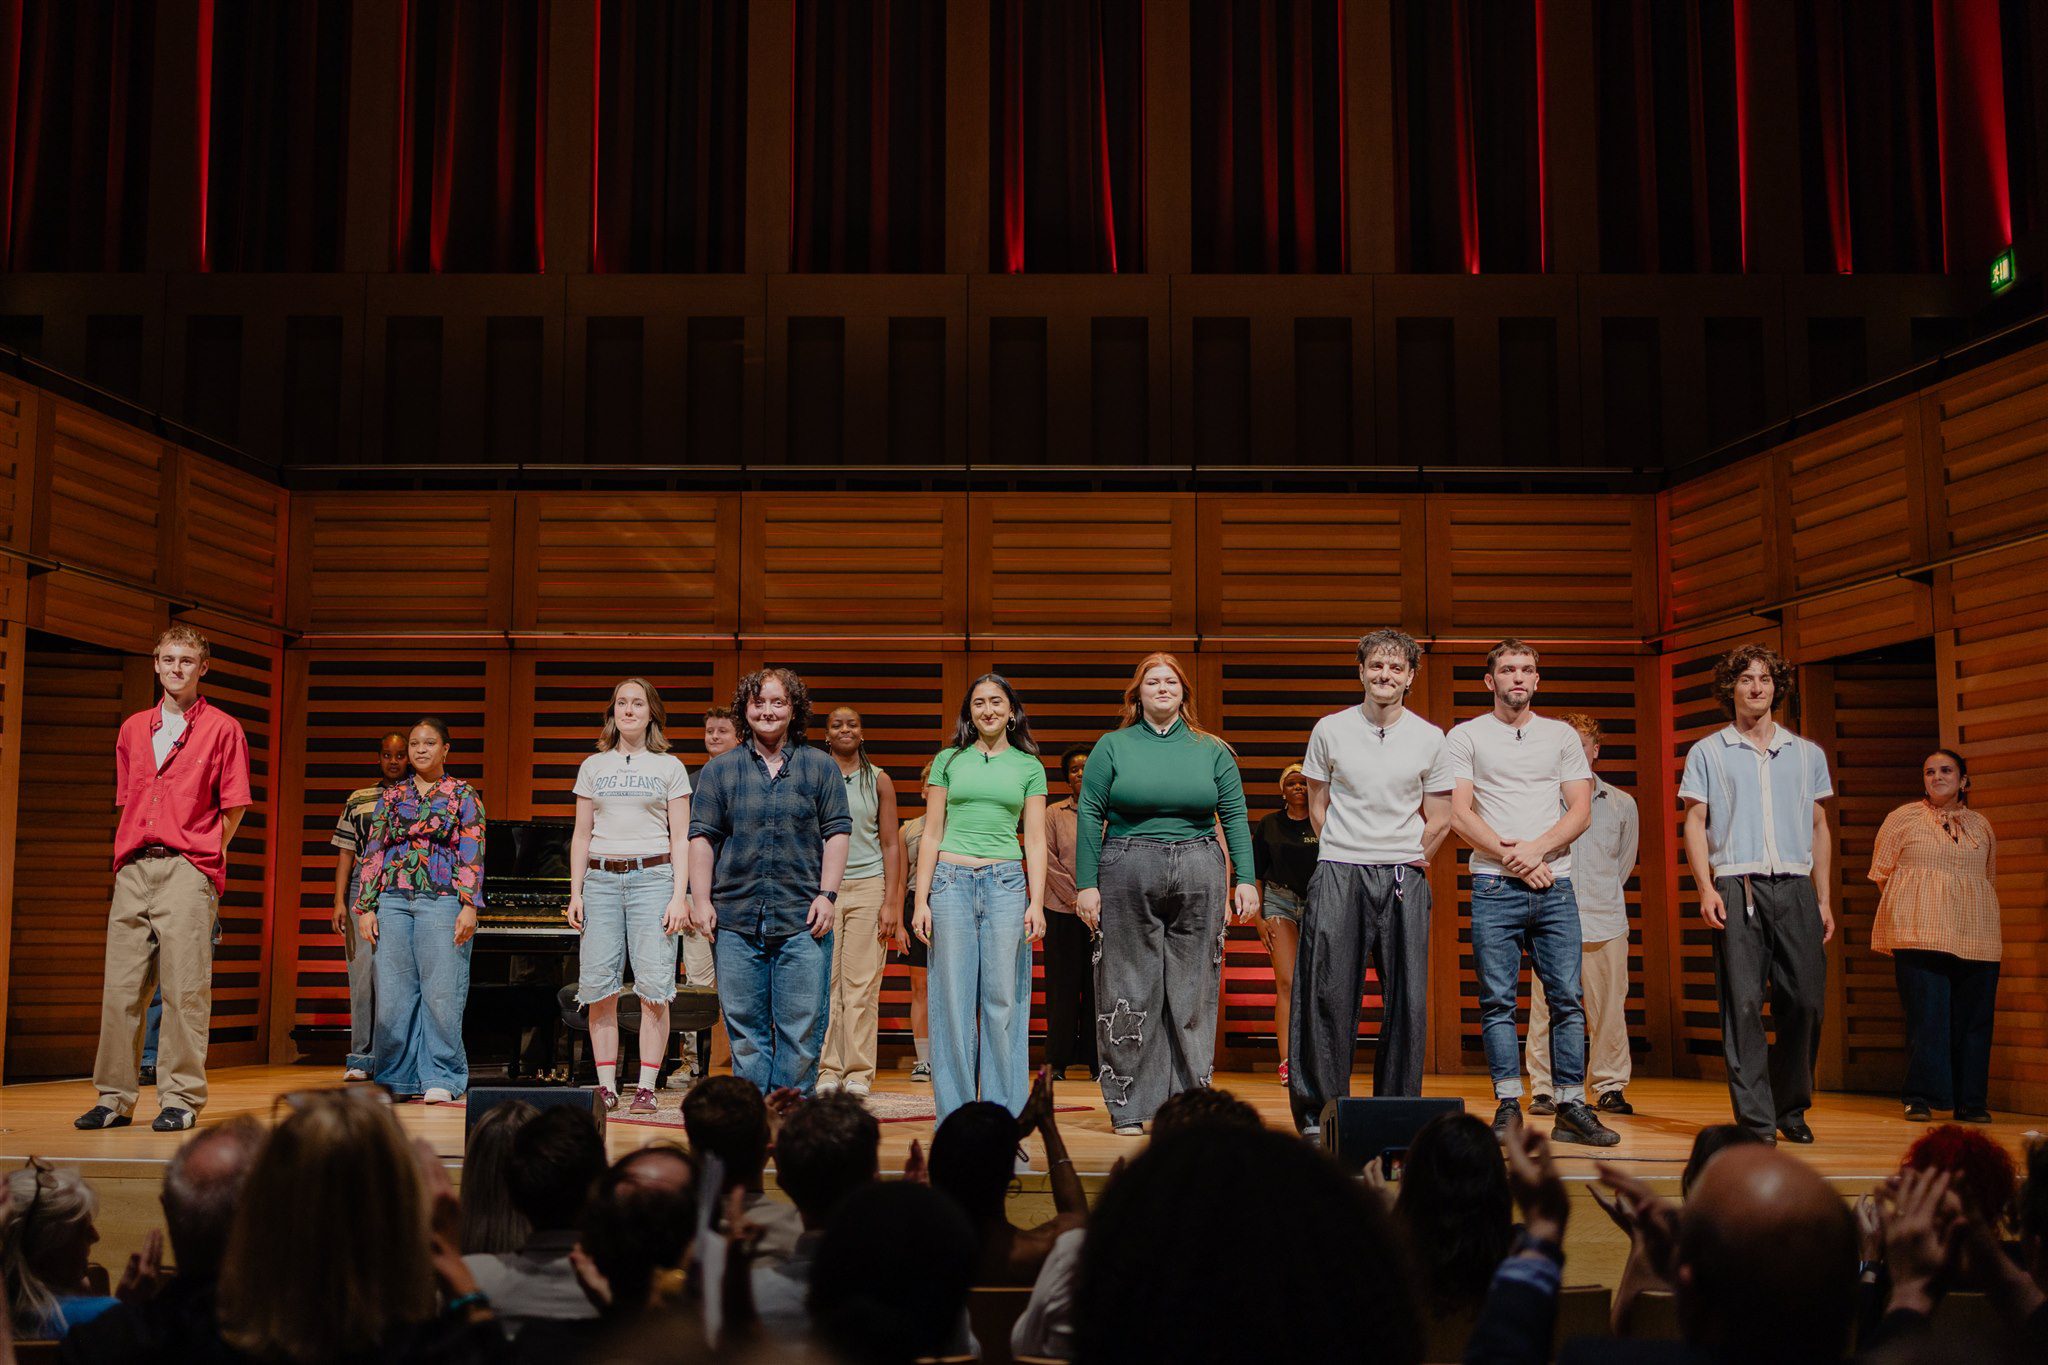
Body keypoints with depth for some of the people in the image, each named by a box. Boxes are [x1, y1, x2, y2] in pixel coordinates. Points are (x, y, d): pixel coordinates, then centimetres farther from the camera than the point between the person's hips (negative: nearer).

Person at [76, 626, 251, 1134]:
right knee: (120, 986, 3)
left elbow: (234, 809, 5)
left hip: (189, 869, -5)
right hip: (133, 867, 5)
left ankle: (182, 1099, 0)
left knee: (185, 988, -5)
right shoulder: (133, 729, 18)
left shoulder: (223, 729, 4)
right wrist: (134, 851, 13)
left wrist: (203, 853, 3)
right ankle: (114, 1098, 9)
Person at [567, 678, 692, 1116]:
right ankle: (606, 1087, 3)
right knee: (598, 988, -3)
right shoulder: (593, 767, 15)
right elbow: (581, 836, 15)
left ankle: (647, 1087, -3)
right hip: (601, 880, 2)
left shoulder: (669, 767, 8)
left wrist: (679, 897, -5)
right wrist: (575, 894, 6)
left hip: (652, 878, -2)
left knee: (654, 988, -7)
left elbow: (681, 840, 4)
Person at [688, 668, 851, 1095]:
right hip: (736, 920, 1)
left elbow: (836, 832, 5)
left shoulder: (820, 767, 9)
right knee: (744, 1028, 4)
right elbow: (702, 836, 8)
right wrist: (702, 900, -2)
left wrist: (827, 895, -4)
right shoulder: (719, 769, 11)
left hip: (802, 918, -1)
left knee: (802, 1027, -2)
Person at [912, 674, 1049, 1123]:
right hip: (951, 882, 0)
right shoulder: (949, 760, 10)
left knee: (1004, 1001, -2)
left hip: (1006, 883, 0)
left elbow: (1036, 842, 7)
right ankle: (955, 1116, 8)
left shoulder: (1029, 766, 10)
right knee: (953, 1001, 0)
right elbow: (931, 834, 9)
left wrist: (1037, 903, -4)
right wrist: (921, 901, 1)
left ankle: (1004, 1116, 6)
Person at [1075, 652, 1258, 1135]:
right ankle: (1128, 1107, 8)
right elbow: (1089, 816, 3)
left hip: (1197, 876, 1)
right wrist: (1087, 884, -5)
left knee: (1193, 991, 3)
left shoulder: (1211, 750, 11)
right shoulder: (1112, 747, 7)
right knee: (1129, 989, 1)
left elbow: (1235, 817, 8)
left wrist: (1245, 879, -2)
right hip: (1127, 877, -1)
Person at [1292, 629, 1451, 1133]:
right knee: (1328, 992, -3)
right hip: (1337, 873, -1)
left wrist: (1405, 866, 6)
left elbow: (1438, 821, 11)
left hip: (1403, 878, 1)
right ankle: (1318, 1111, 5)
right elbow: (1318, 807, 11)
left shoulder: (1429, 738, 6)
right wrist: (1344, 862, 5)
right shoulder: (1330, 730, 5)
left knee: (1405, 997, 1)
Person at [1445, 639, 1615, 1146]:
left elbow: (1580, 811, 6)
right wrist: (1510, 857, -11)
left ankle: (1572, 1109, 4)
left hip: (1554, 885, 2)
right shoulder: (1465, 737, 7)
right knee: (1498, 1001, -3)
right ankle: (1508, 1109, 2)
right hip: (1494, 888, -2)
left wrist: (1535, 849, -9)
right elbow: (1459, 815, -1)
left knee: (1567, 998, -1)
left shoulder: (1562, 736, 14)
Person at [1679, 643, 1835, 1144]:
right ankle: (1756, 1120, -4)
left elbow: (1819, 829, 19)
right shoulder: (1708, 753, 10)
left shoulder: (1807, 754, 18)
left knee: (1806, 1000, -1)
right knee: (1743, 1005, -7)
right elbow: (1694, 824, 5)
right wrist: (1706, 888, -8)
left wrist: (1823, 899, 11)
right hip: (1736, 887, -2)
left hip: (1795, 887, 3)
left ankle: (1792, 1108, 17)